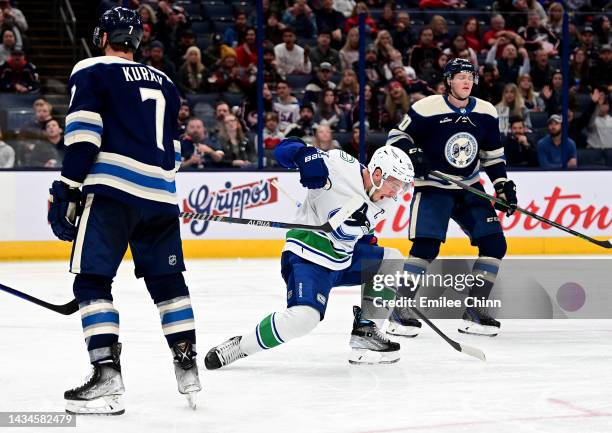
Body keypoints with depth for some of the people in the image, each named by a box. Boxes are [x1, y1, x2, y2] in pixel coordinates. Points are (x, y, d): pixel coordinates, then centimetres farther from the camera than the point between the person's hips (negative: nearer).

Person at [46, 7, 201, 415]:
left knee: (92, 280, -5)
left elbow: (84, 135, -8)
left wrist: (67, 189, -7)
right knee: (167, 278, 18)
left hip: (112, 189, -6)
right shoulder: (164, 83, 23)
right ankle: (188, 367, 19)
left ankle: (107, 376, -16)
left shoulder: (91, 71, 4)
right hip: (160, 195, 6)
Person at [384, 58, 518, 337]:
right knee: (426, 246, -21)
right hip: (432, 187, -6)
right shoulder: (426, 109, -13)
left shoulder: (486, 113, 3)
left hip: (470, 189, 6)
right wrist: (411, 153, -23)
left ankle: (473, 312, 7)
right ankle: (399, 313, -11)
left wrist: (504, 185, 7)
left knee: (494, 245, -3)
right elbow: (397, 136, -5)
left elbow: (492, 154, 14)